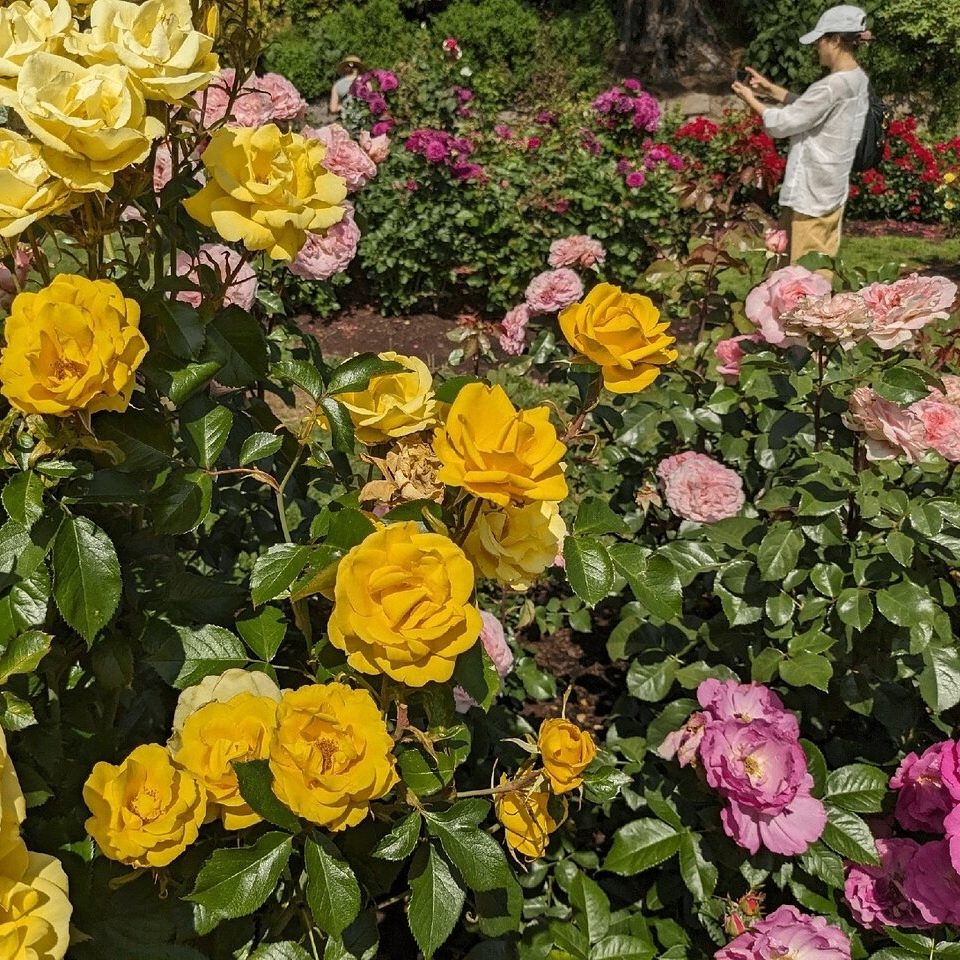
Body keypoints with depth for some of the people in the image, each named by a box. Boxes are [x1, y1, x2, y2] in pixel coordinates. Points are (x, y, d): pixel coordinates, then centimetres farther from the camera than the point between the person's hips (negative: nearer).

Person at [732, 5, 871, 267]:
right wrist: (771, 89, 13)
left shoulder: (831, 87, -22)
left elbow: (780, 123, -16)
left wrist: (751, 99, -1)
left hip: (811, 191, -9)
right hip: (832, 188, 9)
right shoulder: (857, 80, 7)